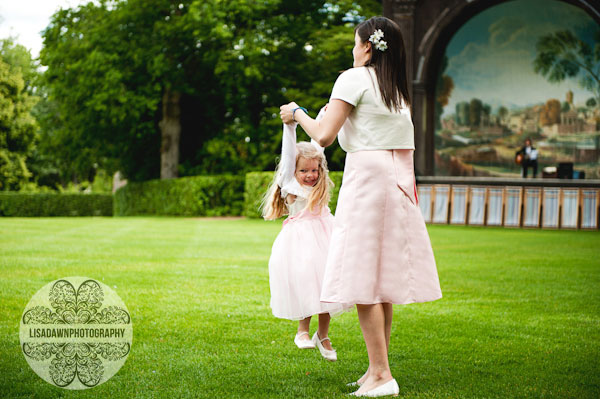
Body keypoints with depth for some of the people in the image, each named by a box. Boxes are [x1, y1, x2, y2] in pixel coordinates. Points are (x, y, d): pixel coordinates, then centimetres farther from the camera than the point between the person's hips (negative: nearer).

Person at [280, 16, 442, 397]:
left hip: (367, 178, -8)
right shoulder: (399, 88, 17)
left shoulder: (354, 78, -5)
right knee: (383, 279, 10)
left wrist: (298, 114, 8)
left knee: (363, 281, -7)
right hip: (398, 182, 8)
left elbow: (325, 136, -11)